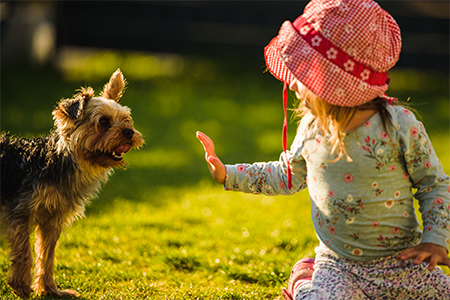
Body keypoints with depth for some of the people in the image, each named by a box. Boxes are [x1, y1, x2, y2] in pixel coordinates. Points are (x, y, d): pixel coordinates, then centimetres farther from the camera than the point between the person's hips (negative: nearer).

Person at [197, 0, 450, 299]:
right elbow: (288, 176, 18)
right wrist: (228, 174, 13)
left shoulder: (398, 124, -14)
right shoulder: (311, 127, -1)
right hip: (339, 266, 1)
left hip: (403, 262, -1)